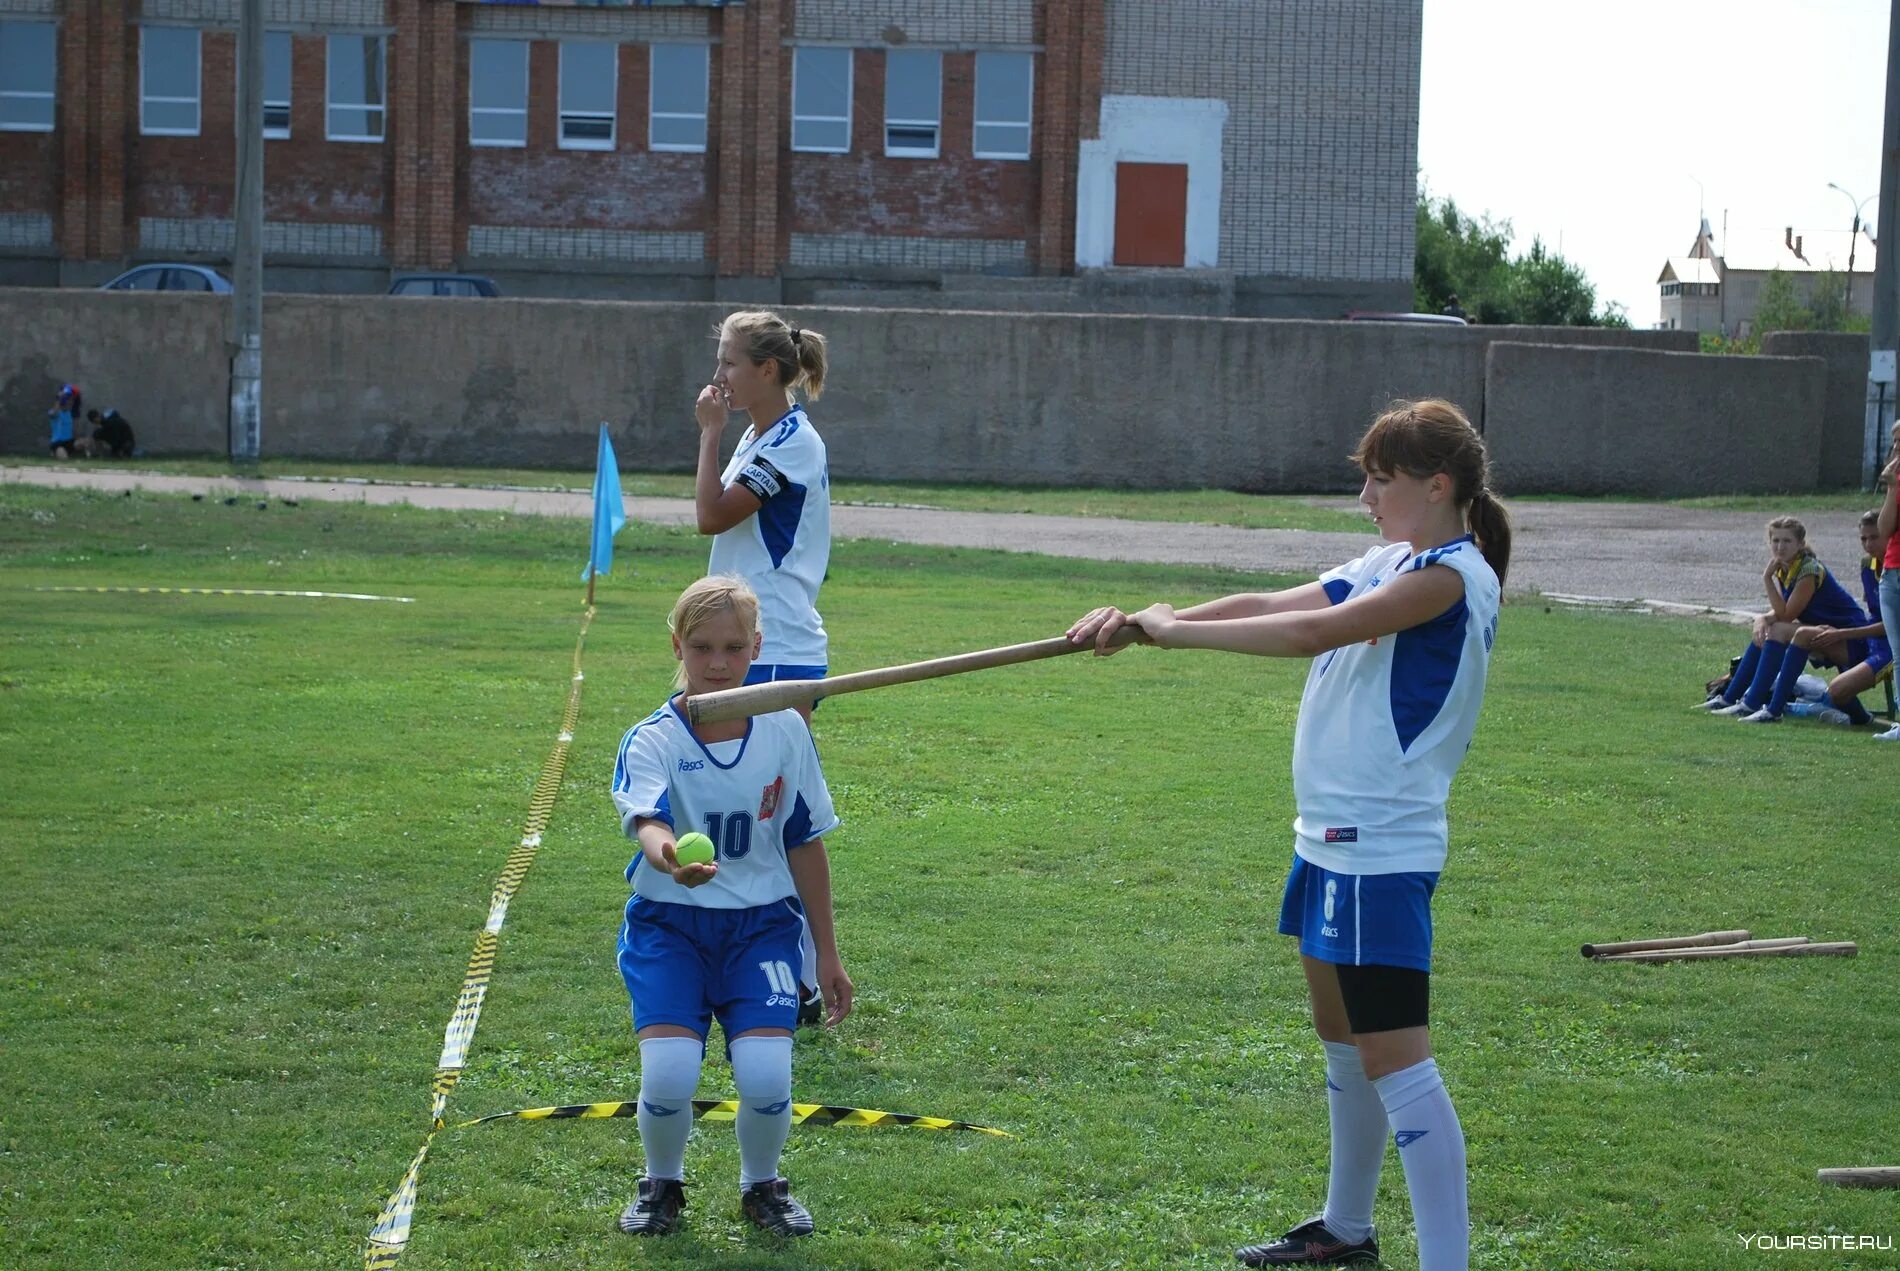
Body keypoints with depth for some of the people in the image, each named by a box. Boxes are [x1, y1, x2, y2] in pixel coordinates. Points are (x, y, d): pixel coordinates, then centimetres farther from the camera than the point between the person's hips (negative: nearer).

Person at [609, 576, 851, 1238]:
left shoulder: (785, 731, -1)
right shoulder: (651, 740, -9)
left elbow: (806, 844, 8)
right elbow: (646, 821, -29)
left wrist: (828, 955, 11)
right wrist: (670, 857, -54)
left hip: (762, 924, 1)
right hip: (669, 925, -1)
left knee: (766, 1078, -18)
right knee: (668, 1077, -21)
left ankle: (762, 1184, 16)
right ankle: (663, 1183, 13)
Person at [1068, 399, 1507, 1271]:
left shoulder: (1448, 575, -15)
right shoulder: (1387, 567, 14)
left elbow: (1314, 631, -24)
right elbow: (1268, 607, 6)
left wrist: (1178, 630, -17)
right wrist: (1144, 619, -6)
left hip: (1380, 850, -10)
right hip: (1332, 838, 10)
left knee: (1394, 1056, -12)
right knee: (1341, 1037, 21)